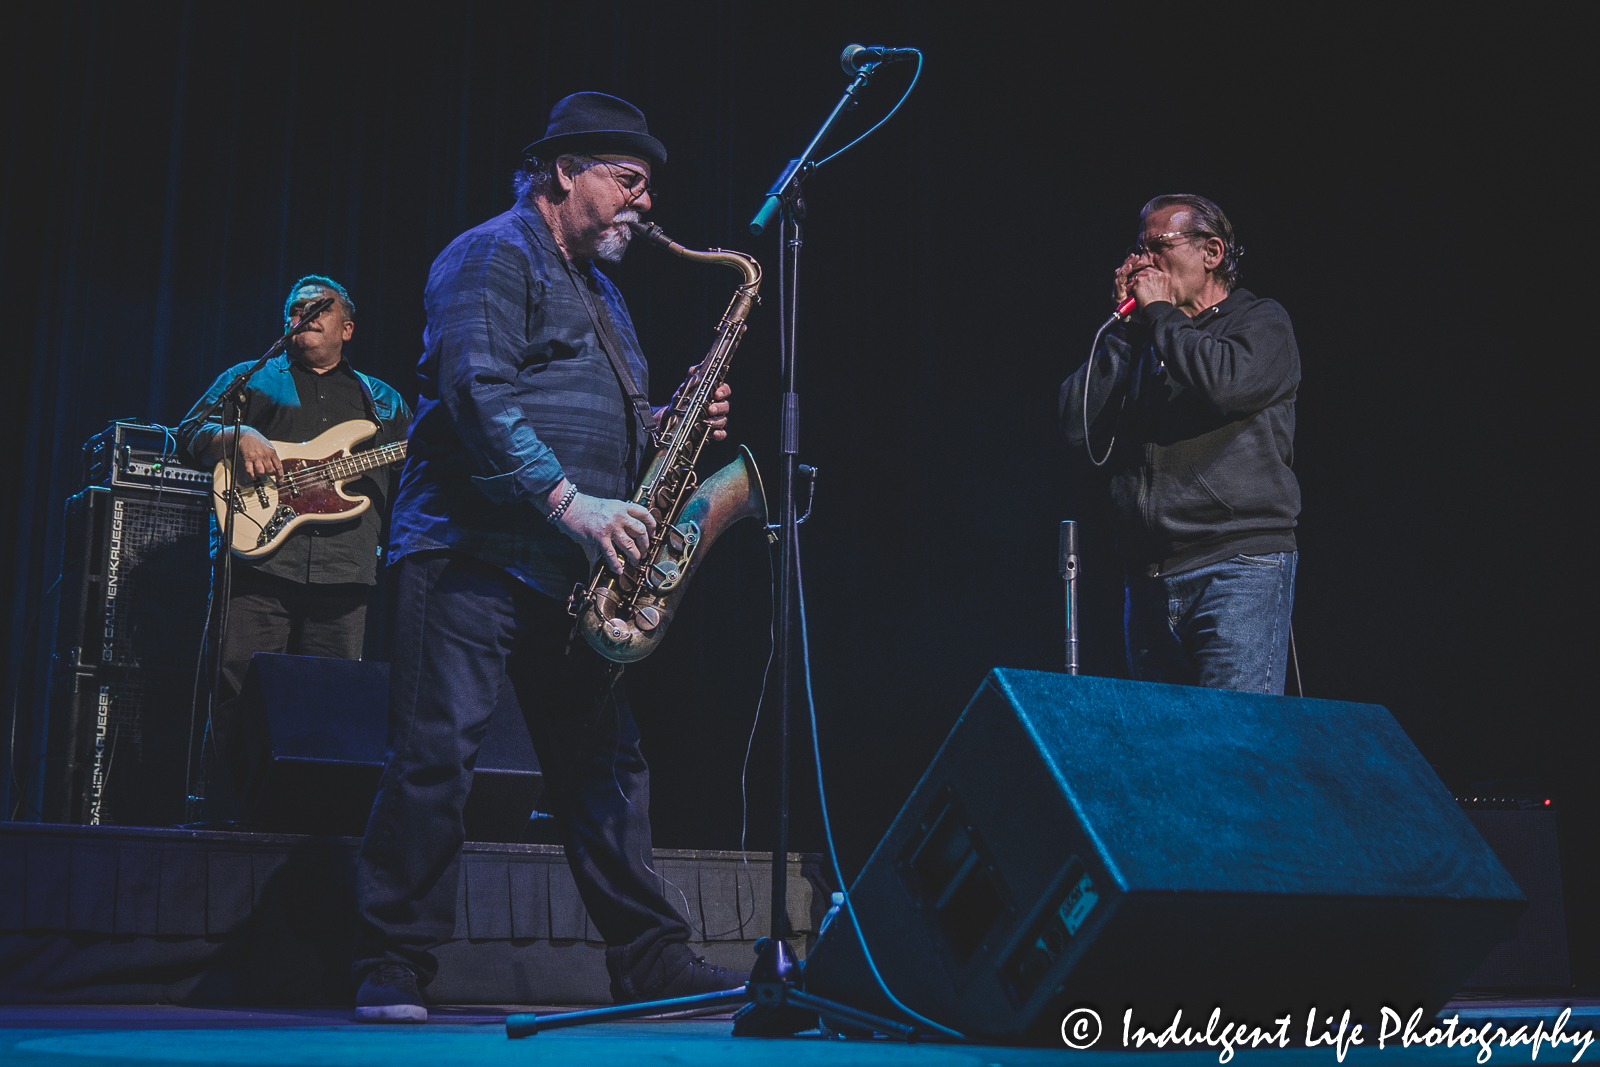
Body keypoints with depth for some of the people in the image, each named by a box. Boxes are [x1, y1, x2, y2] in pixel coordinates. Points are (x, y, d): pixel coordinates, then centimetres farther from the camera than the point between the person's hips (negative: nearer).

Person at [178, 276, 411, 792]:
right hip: (259, 561, -1)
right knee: (240, 696, -6)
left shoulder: (383, 400, 24)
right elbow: (190, 435, 9)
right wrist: (238, 435, -11)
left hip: (343, 573, 2)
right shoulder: (249, 379, 18)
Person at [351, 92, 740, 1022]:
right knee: (437, 753, -10)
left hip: (570, 572, 9)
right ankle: (394, 969, -2)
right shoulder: (495, 255, -4)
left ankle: (653, 960, 15)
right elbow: (476, 393, -18)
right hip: (474, 553, -9)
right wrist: (568, 499, -23)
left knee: (606, 761, 9)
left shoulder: (600, 289, 25)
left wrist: (672, 424, 9)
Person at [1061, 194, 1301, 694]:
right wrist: (1126, 326, 5)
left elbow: (1229, 382, -18)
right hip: (1147, 579, 6)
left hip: (1238, 566, -5)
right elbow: (1079, 425, 6)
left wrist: (1160, 313, -4)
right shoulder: (1140, 342, 19)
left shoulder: (1262, 321, 6)